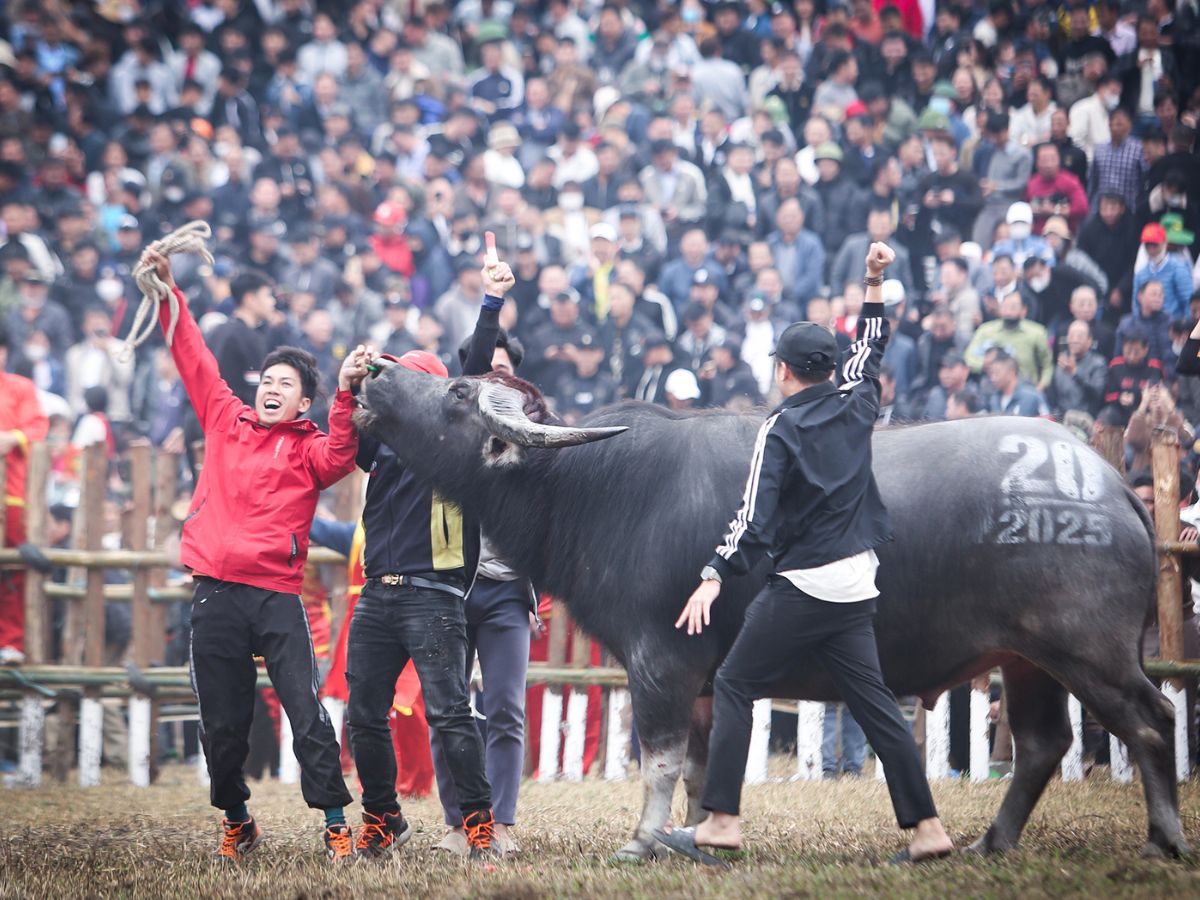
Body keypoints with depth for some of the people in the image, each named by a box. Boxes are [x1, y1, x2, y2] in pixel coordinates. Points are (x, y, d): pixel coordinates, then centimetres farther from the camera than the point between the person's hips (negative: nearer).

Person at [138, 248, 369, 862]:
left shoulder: (307, 448, 5)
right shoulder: (226, 422, 15)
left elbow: (339, 457, -17)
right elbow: (194, 359, 19)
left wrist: (346, 392, -29)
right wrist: (168, 291, 17)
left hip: (277, 594, -3)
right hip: (215, 594, 3)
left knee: (306, 712, -9)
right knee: (221, 721, 7)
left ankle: (335, 825, -6)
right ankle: (237, 823, 23)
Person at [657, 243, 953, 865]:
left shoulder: (780, 429, -8)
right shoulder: (855, 408, 8)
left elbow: (755, 516, -16)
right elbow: (870, 351, 29)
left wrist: (715, 577, -17)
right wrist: (874, 283, 36)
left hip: (801, 589, -7)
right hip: (856, 588, 7)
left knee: (733, 686, 1)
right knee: (874, 703, 7)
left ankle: (721, 821, -5)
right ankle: (926, 827, 2)